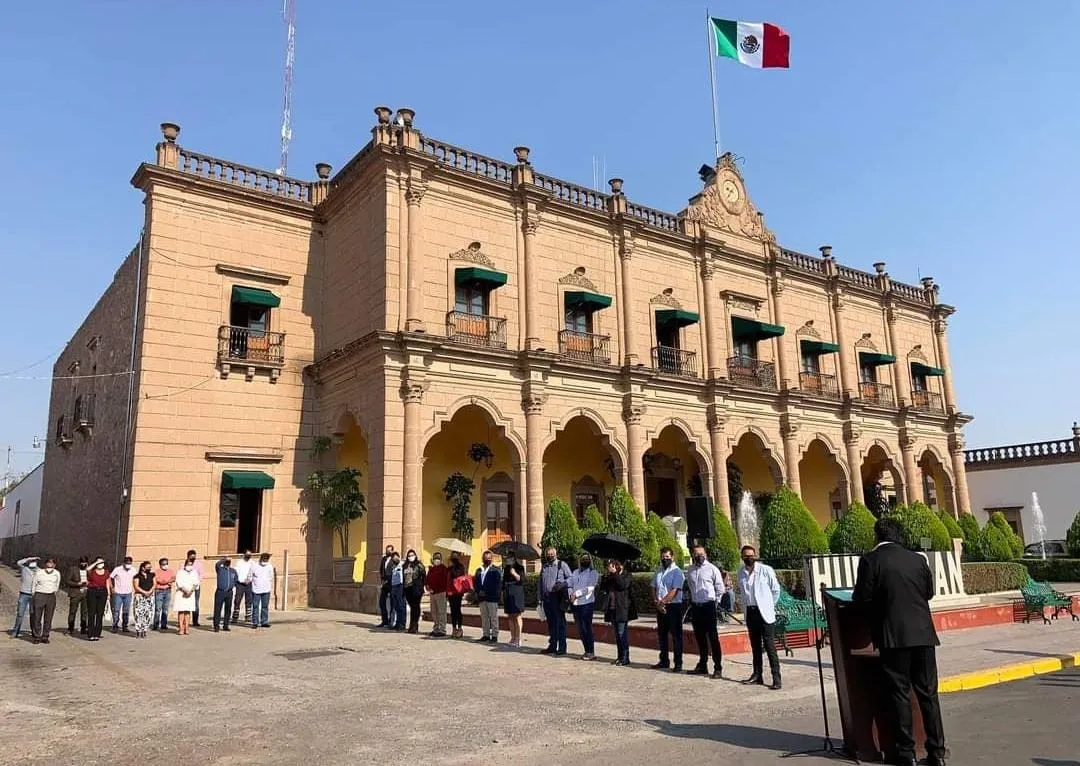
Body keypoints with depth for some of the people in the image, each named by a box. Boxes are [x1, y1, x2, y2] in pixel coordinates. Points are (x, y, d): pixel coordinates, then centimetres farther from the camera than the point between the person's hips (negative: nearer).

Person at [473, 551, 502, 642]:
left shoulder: (495, 570, -2)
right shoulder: (479, 570, 17)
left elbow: (498, 584, -10)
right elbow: (475, 583, 14)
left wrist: (486, 592, -14)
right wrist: (479, 591, -5)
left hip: (492, 598, -6)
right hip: (481, 598, 6)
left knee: (493, 617, -2)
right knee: (484, 618, 9)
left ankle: (494, 636, 1)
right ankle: (486, 635, 15)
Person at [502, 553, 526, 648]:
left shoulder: (520, 568, -2)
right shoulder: (506, 569, 16)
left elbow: (522, 580, -10)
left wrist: (515, 574, -22)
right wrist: (503, 592, 15)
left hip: (517, 594, -6)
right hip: (508, 595, 6)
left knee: (517, 616, -7)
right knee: (510, 617, 7)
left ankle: (518, 639, -6)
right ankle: (513, 638, 13)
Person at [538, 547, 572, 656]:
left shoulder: (562, 565, 1)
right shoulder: (544, 567, 18)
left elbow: (570, 578, -3)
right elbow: (540, 583, 22)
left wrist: (561, 584, -18)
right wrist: (540, 597, 16)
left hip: (558, 597, -6)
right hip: (546, 598, 6)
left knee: (560, 623, -3)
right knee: (550, 623, 12)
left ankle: (562, 648, 0)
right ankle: (552, 646, 19)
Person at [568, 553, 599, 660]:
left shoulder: (593, 573, 1)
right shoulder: (575, 572, 18)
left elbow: (590, 588, -11)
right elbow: (569, 585, 13)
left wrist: (576, 594, -13)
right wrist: (571, 594, -7)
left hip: (587, 603, -6)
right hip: (575, 604, 6)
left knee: (586, 628, -8)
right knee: (580, 629, 7)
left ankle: (591, 652, -1)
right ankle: (587, 651, 16)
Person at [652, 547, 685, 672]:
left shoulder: (677, 572, -8)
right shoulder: (658, 572, 13)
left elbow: (674, 592, -16)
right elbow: (654, 589, 11)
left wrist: (662, 602, -17)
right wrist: (657, 603, -4)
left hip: (674, 606, -7)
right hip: (660, 607, 7)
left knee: (676, 635, -3)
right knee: (661, 635, 13)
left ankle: (678, 663, 3)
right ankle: (664, 661, 23)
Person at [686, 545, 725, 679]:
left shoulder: (712, 569, -7)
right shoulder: (690, 570, 8)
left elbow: (720, 589, -1)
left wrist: (715, 602, 2)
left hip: (708, 606, -5)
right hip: (695, 606, 5)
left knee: (713, 638, -4)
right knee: (699, 637, 13)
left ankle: (717, 668, 0)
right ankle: (702, 666, 24)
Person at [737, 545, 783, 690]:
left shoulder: (766, 570, -10)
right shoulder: (741, 573, 4)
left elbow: (776, 590, 0)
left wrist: (769, 605, 5)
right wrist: (746, 606, 10)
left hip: (764, 612, -5)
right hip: (750, 612, 5)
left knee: (769, 646, -6)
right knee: (755, 646, 13)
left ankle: (776, 677, -3)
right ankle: (757, 674, 21)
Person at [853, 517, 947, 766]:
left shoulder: (870, 560, -8)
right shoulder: (918, 559, 6)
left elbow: (862, 598, -9)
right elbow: (929, 592, 16)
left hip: (894, 636, -4)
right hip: (923, 633, 4)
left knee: (900, 694, 4)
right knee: (928, 693, 11)